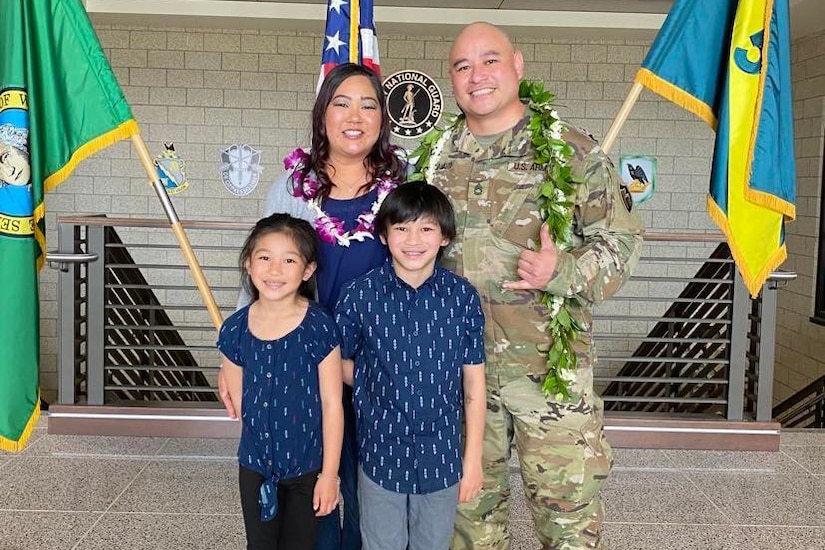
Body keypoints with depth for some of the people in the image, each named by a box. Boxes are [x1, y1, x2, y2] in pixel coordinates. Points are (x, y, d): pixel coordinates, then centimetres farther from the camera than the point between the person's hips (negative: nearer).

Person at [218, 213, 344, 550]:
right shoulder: (236, 329, -6)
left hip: (307, 466, -3)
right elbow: (238, 400, 5)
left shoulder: (319, 327, -16)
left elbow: (332, 405, -11)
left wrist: (329, 474, -9)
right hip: (255, 464, 3)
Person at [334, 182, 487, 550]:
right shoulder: (359, 296, -12)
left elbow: (473, 383, -3)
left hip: (442, 457, 1)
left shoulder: (462, 297, -9)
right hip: (381, 455, 0)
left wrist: (473, 459, 0)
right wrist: (375, 388, -7)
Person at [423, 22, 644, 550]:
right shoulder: (438, 159, 8)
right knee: (472, 499, 17)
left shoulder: (571, 151, -4)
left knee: (568, 506, 3)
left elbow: (621, 240, -4)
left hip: (549, 363, -3)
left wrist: (562, 272, -21)